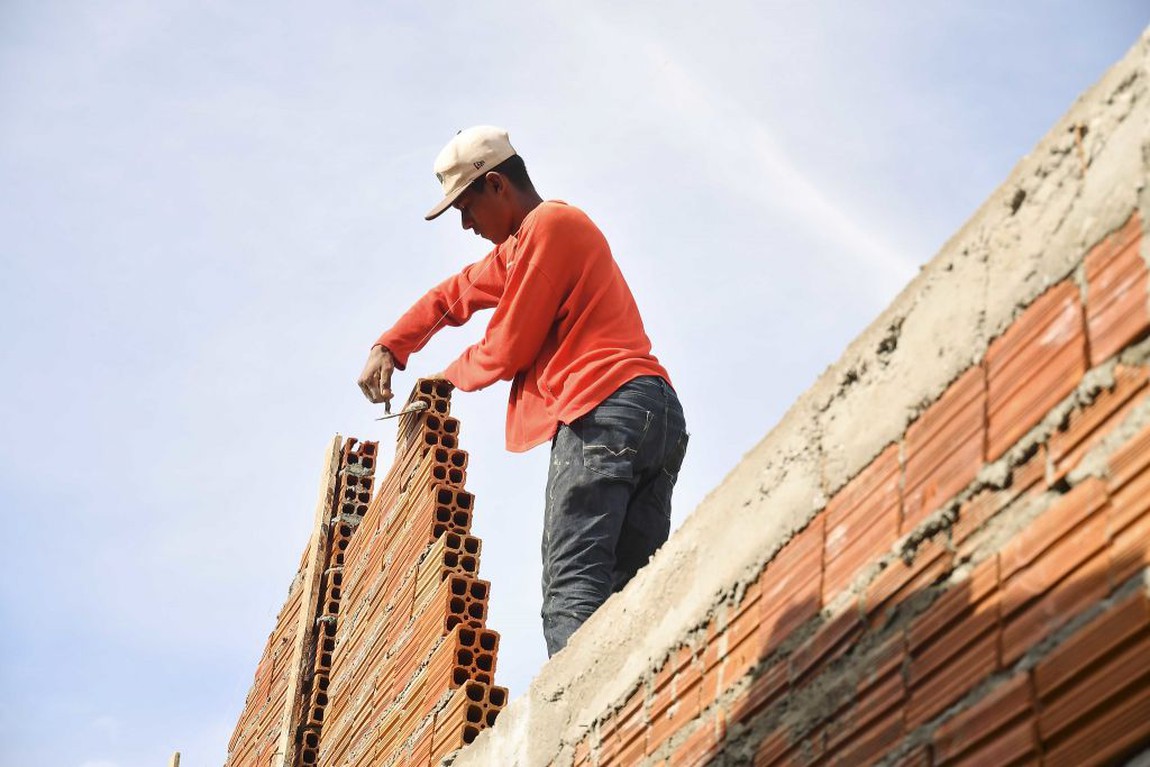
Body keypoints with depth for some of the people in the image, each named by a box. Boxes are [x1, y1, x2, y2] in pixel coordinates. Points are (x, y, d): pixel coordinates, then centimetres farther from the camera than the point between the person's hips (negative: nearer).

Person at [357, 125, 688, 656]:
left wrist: (446, 379, 15)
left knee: (571, 592, -19)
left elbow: (509, 347, -3)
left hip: (604, 410, -10)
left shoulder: (547, 225, -1)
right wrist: (389, 348, 23)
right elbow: (455, 294, 37)